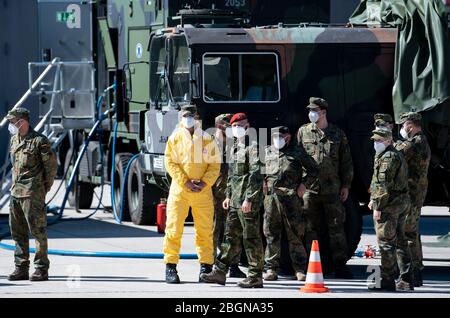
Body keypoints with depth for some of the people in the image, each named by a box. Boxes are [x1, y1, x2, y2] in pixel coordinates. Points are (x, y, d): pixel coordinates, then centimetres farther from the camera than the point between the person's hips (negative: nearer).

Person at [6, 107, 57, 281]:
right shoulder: (14, 140, 13)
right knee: (18, 232, 9)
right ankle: (21, 268, 15)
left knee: (37, 231, -5)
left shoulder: (39, 141, -10)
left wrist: (45, 187, -2)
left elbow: (52, 166, -6)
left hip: (32, 193, -8)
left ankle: (42, 269, -2)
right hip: (15, 192, 8)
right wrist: (15, 185, 15)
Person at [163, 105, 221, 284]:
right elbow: (170, 162, -2)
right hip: (179, 189, -1)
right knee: (174, 229, -5)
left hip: (203, 191, 1)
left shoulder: (207, 139, 7)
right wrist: (185, 182, -11)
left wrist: (204, 183, -8)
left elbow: (215, 164, 6)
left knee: (204, 230, 6)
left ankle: (206, 266, 14)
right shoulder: (175, 138, 4)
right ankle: (171, 267, -1)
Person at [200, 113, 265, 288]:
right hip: (235, 201, 9)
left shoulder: (253, 146, -11)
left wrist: (249, 199, -22)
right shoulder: (235, 147, 18)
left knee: (251, 237, -5)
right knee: (231, 236, 11)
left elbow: (256, 175, -18)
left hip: (248, 200, -9)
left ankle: (256, 276, 0)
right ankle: (220, 272, 14)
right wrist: (228, 196, 21)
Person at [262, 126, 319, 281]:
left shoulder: (297, 152, 9)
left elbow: (314, 170, 13)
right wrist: (261, 182, 10)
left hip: (291, 197, -3)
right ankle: (271, 269, 6)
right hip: (271, 196, 3)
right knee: (271, 234, 2)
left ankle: (300, 270, 3)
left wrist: (304, 184, 1)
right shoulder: (267, 152, 17)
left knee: (295, 235, -2)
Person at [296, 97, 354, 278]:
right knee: (311, 228, 4)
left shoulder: (337, 134, 8)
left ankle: (340, 265, 4)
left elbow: (346, 162, 11)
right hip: (309, 187, 0)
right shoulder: (303, 132, 8)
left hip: (332, 189, 0)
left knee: (336, 226, 0)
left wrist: (346, 186, 5)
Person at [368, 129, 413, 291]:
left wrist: (378, 206, -18)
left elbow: (384, 185, -20)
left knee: (386, 242, -7)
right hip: (403, 203, 10)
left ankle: (387, 281, -7)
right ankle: (406, 280, 14)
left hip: (389, 205, -10)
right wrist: (374, 199, 24)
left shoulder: (387, 157, -14)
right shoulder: (398, 155, 18)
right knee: (400, 241, 13)